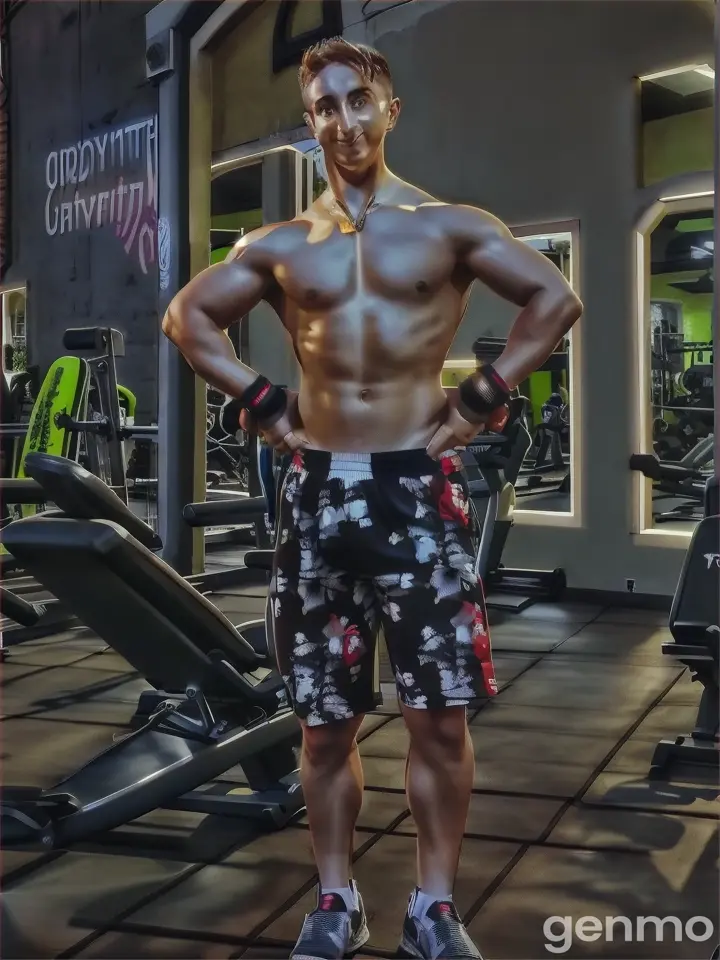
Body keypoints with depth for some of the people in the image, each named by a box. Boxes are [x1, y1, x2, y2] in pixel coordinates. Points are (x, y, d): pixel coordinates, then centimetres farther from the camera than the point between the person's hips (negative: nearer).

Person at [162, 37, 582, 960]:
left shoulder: (450, 225, 4)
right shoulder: (279, 246, 9)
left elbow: (556, 298, 3)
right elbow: (187, 315, 16)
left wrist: (480, 398, -3)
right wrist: (264, 403, 6)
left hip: (416, 486, -2)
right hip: (318, 489, 2)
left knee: (440, 716, -1)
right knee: (325, 721, 7)